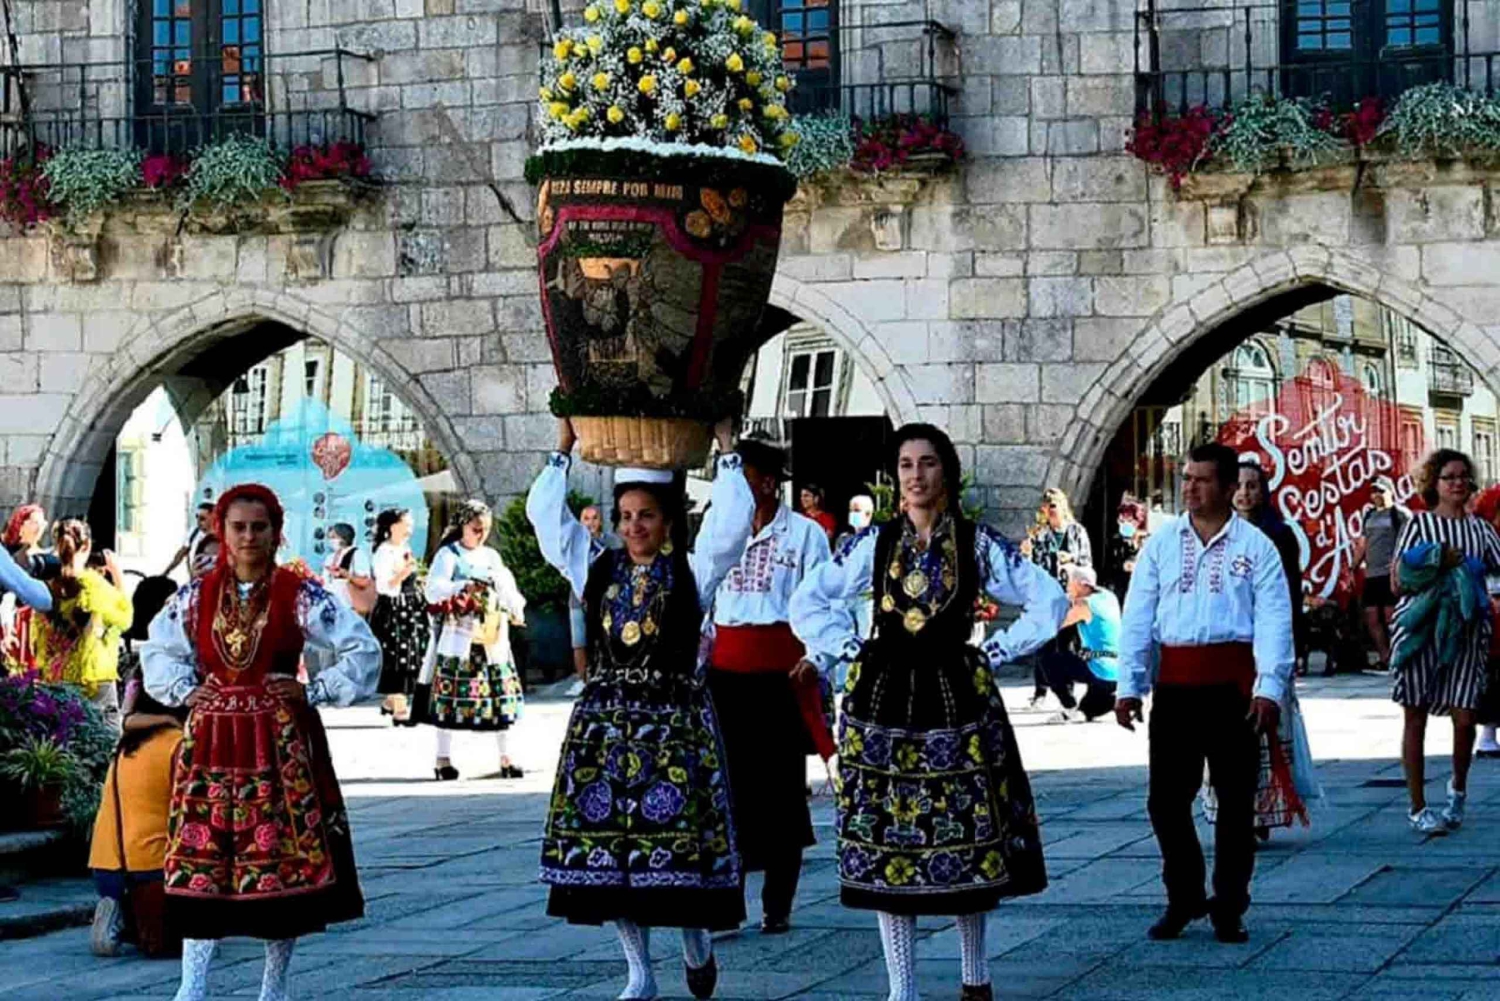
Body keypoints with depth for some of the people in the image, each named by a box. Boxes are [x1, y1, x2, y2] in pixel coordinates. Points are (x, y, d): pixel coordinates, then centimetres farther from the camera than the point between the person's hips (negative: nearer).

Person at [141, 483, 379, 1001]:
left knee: (285, 858, 0)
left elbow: (363, 651, -1)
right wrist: (185, 690, 6)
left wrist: (314, 692, -7)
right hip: (211, 741, 2)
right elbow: (158, 651, 20)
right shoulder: (195, 596, 5)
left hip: (280, 743, -2)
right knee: (202, 860, -1)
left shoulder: (301, 595, -4)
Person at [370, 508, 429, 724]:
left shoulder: (405, 550, 13)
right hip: (392, 611, -9)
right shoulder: (384, 552, -13)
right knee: (397, 658, -8)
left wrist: (421, 600, 23)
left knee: (410, 656, 11)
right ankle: (399, 708, -7)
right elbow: (384, 587, -20)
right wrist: (401, 575, -33)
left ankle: (392, 700, 22)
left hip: (411, 609, 9)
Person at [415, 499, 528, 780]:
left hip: (493, 638, 5)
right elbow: (432, 589, -13)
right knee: (449, 696, -5)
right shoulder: (448, 555, 0)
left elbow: (508, 588, 15)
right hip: (457, 639, -5)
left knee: (501, 694, 2)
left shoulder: (492, 557, 17)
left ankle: (505, 757, 8)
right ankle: (443, 759, 2)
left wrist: (515, 608, -5)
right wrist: (462, 587, -29)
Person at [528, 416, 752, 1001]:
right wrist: (563, 447, 11)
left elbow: (733, 518, -7)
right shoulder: (597, 570, 10)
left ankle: (696, 944, 21)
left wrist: (724, 448, -1)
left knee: (678, 838, -6)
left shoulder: (692, 573, 3)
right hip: (604, 720, 3)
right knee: (608, 839, 2)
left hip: (676, 721, -3)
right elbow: (545, 514, 10)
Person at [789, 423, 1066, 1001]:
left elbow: (1050, 601, 3)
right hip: (883, 699, 1)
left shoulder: (978, 544, 1)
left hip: (954, 696, -1)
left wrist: (997, 651, 0)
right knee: (886, 844, 1)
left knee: (967, 840, 3)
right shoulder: (875, 543, 5)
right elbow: (808, 602, 14)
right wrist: (849, 650, 5)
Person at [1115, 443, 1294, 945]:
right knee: (1166, 797, 4)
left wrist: (1269, 688, -15)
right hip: (1174, 685, 2)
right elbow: (1137, 616, 8)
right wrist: (1129, 686, 0)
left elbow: (1273, 621, -4)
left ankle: (1229, 909, 14)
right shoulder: (1161, 543, 10)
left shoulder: (1255, 547, 3)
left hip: (1233, 684, -2)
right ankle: (1182, 898, 21)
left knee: (1235, 799, 3)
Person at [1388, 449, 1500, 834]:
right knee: (1416, 718, 1)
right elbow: (1398, 583, 0)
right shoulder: (1419, 524, 4)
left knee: (1465, 719, -4)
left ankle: (1458, 789, 24)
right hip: (1420, 628, -2)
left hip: (1465, 631, 2)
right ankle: (1418, 808, 11)